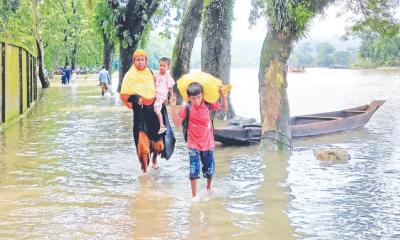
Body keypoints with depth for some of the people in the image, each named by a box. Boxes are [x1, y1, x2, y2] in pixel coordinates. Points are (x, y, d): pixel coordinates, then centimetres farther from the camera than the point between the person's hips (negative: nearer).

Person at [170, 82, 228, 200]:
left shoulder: (208, 105, -7)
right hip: (194, 145, -2)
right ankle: (194, 195, 8)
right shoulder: (186, 108, -12)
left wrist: (223, 96, -13)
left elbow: (224, 108, 3)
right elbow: (177, 123, -10)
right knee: (194, 170, -5)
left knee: (209, 168, 16)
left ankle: (209, 188, 42)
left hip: (208, 143, 3)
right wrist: (173, 107, -19)